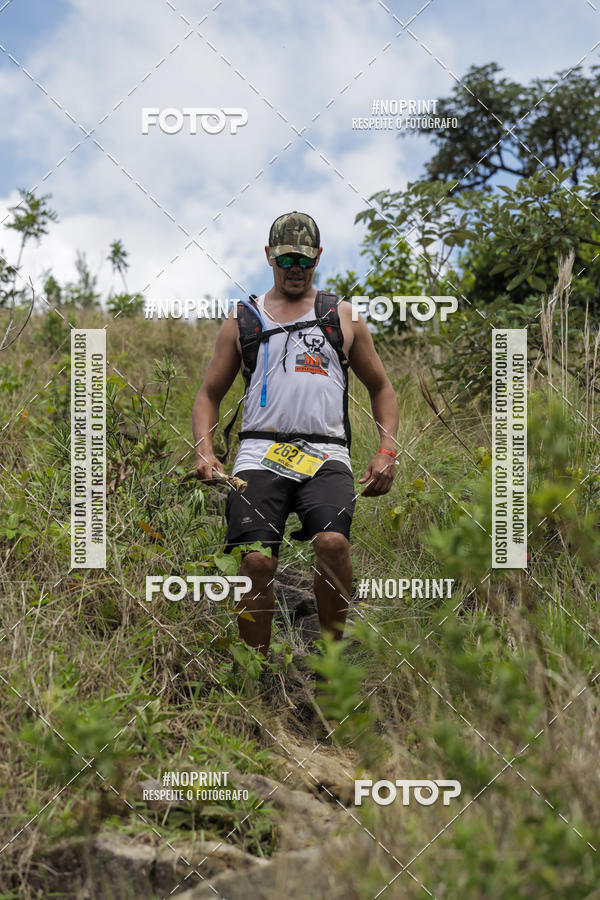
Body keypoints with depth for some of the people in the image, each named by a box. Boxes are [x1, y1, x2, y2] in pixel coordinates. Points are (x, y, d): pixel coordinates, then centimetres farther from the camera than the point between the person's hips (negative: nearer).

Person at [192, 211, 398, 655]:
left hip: (325, 456, 0)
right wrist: (204, 452, 3)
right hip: (260, 455, 1)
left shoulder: (343, 318, 18)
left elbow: (381, 388, 23)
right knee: (256, 561, -18)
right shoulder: (242, 321, 18)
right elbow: (210, 394, 21)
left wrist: (387, 452, 7)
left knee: (332, 541, -29)